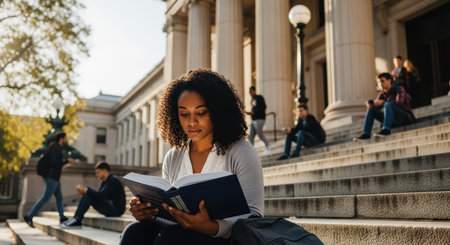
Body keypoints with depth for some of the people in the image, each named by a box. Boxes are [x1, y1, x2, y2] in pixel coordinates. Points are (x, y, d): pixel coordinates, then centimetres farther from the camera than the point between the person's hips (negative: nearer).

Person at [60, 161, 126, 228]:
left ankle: (77, 219, -16)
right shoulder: (104, 182, 17)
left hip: (116, 210, -10)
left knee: (89, 196, -19)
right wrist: (84, 191, -1)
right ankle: (76, 222, -7)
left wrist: (86, 189, -14)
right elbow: (98, 195, 14)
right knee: (86, 195, 1)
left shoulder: (113, 180, -14)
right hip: (110, 208, 10)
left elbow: (101, 195, -25)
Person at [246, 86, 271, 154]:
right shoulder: (252, 100, 20)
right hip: (253, 120, 8)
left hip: (259, 119, -8)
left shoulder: (259, 98, -5)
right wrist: (249, 113, 5)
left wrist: (254, 112, -19)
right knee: (251, 136, 1)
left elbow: (263, 107, -16)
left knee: (260, 135, -7)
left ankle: (268, 147, 11)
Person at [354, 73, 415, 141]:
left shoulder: (399, 89, -10)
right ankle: (366, 134, -14)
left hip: (405, 118, -7)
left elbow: (400, 102, -28)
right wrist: (370, 104, -21)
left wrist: (383, 102, -31)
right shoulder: (382, 94, 8)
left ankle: (386, 130, -39)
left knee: (388, 104, -31)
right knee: (371, 110, -4)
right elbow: (377, 107, 2)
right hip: (394, 121, 7)